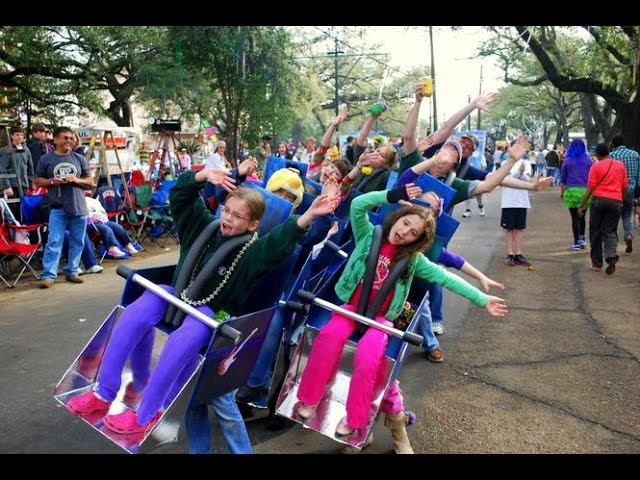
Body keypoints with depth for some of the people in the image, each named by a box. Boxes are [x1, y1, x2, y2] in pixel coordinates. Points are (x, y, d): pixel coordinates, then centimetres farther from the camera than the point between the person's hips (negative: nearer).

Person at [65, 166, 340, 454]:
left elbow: (282, 241, -32)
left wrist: (309, 215, -46)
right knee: (135, 315, -24)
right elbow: (180, 194, 1)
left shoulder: (253, 251, -13)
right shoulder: (204, 225, 3)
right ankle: (105, 392, -13)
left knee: (184, 340, -37)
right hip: (175, 295, 5)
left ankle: (146, 414, -22)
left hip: (211, 312, -5)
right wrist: (205, 175, -16)